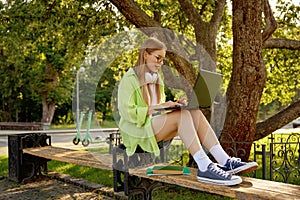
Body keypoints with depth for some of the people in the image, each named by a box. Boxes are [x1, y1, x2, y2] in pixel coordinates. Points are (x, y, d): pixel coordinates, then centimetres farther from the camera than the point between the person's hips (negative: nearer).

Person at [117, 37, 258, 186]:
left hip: (158, 126, 7)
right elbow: (127, 112, -14)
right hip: (138, 130, -7)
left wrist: (171, 105, 0)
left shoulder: (156, 78, 21)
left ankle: (225, 161, -31)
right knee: (182, 115, -31)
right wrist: (157, 107, -21)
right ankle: (205, 167, -43)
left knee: (195, 113, -20)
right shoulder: (129, 79, -4)